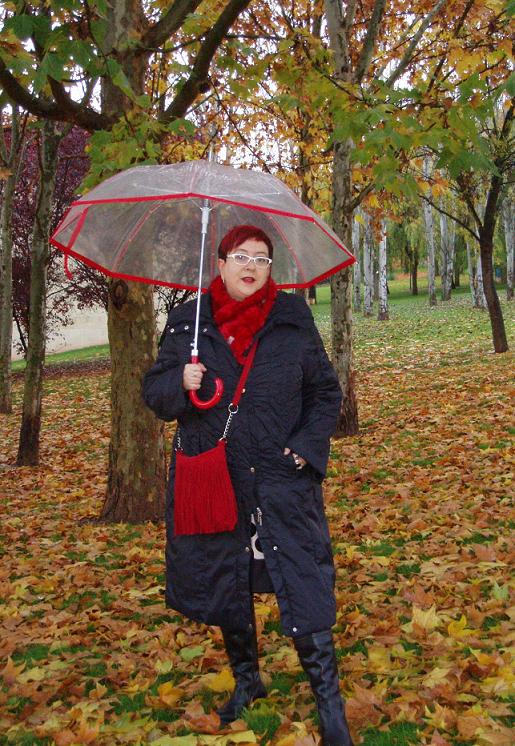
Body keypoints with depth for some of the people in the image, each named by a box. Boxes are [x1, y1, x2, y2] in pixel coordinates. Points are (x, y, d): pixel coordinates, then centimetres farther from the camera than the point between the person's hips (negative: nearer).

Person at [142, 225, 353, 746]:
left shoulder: (293, 320, 3)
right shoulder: (186, 322, 4)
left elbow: (326, 391, 9)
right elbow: (154, 390, 7)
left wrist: (309, 445, -6)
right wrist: (181, 382, -15)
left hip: (282, 483, -2)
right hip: (212, 483, 2)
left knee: (303, 592, -5)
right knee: (226, 588, 16)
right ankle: (246, 682, 39)